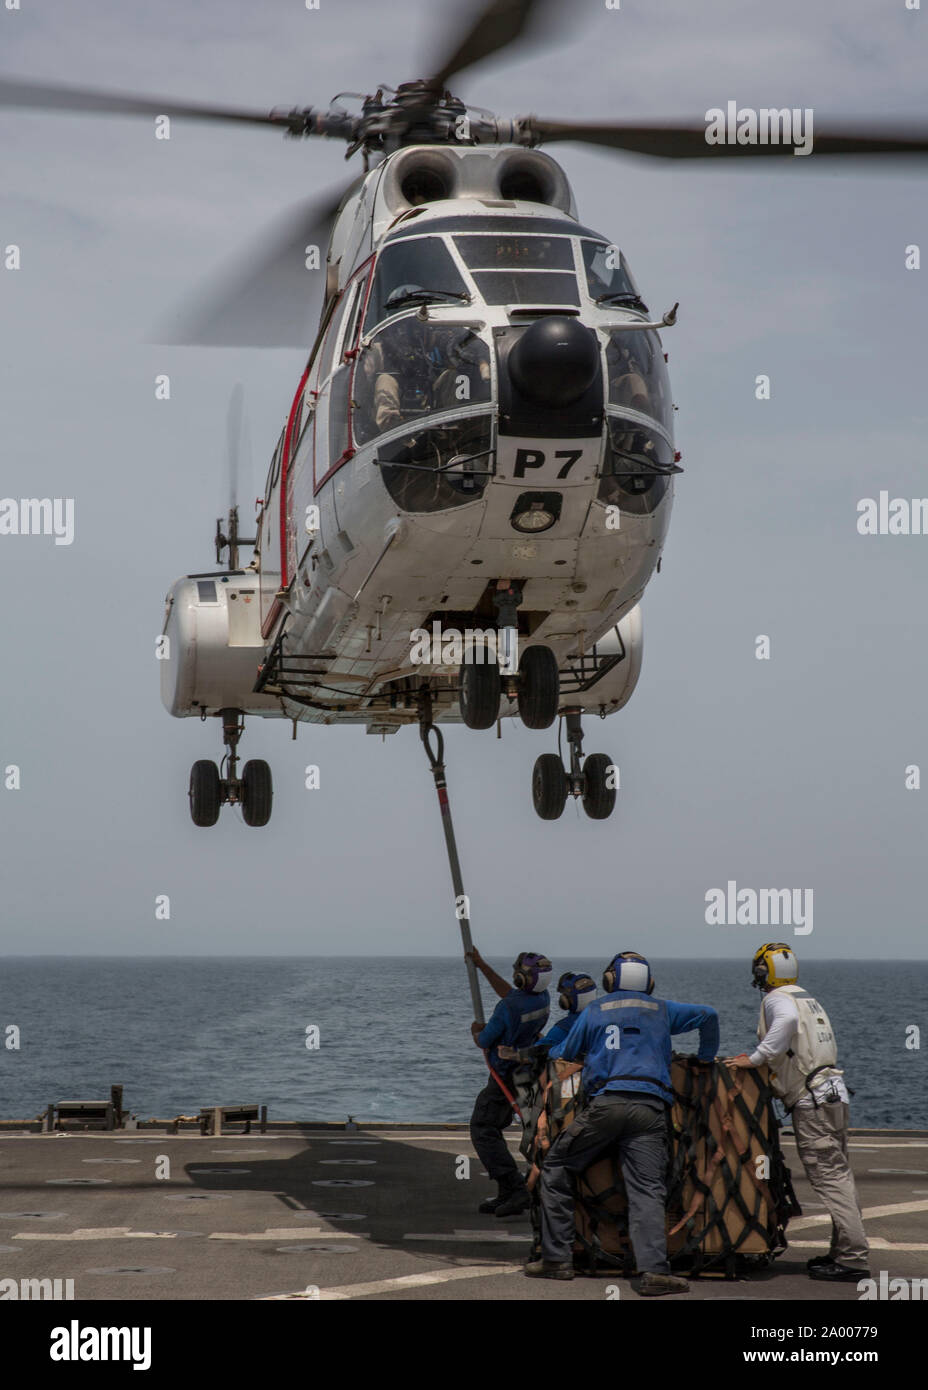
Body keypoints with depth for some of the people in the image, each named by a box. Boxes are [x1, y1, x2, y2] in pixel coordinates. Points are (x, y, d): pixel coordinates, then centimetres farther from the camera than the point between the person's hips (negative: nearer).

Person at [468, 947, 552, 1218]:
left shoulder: (508, 1008, -26)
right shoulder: (542, 999, -1)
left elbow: (483, 1042, -14)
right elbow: (510, 994, 20)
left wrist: (476, 1031, 11)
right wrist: (481, 965, 26)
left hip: (505, 1077, -8)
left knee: (482, 1130, -6)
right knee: (490, 1131, 18)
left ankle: (516, 1190, -18)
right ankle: (506, 1195, 16)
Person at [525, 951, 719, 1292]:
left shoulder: (594, 1010, 19)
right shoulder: (662, 1010, 22)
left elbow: (562, 1054, 26)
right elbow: (707, 1015, 18)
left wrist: (551, 1053, 50)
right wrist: (705, 1058, 32)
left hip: (606, 1102, -1)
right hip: (651, 1107, 1)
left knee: (556, 1168, 13)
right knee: (647, 1188, -5)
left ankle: (557, 1258, 7)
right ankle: (653, 1270, -23)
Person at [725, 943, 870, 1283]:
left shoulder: (776, 1000, -7)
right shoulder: (810, 1001, 20)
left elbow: (788, 1020, -31)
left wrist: (756, 1058, -27)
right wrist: (762, 1059, 25)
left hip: (812, 1101, -9)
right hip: (834, 1092, 9)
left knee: (829, 1177, -10)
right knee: (838, 1175, 12)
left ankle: (853, 1258, -13)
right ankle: (844, 1251, 16)